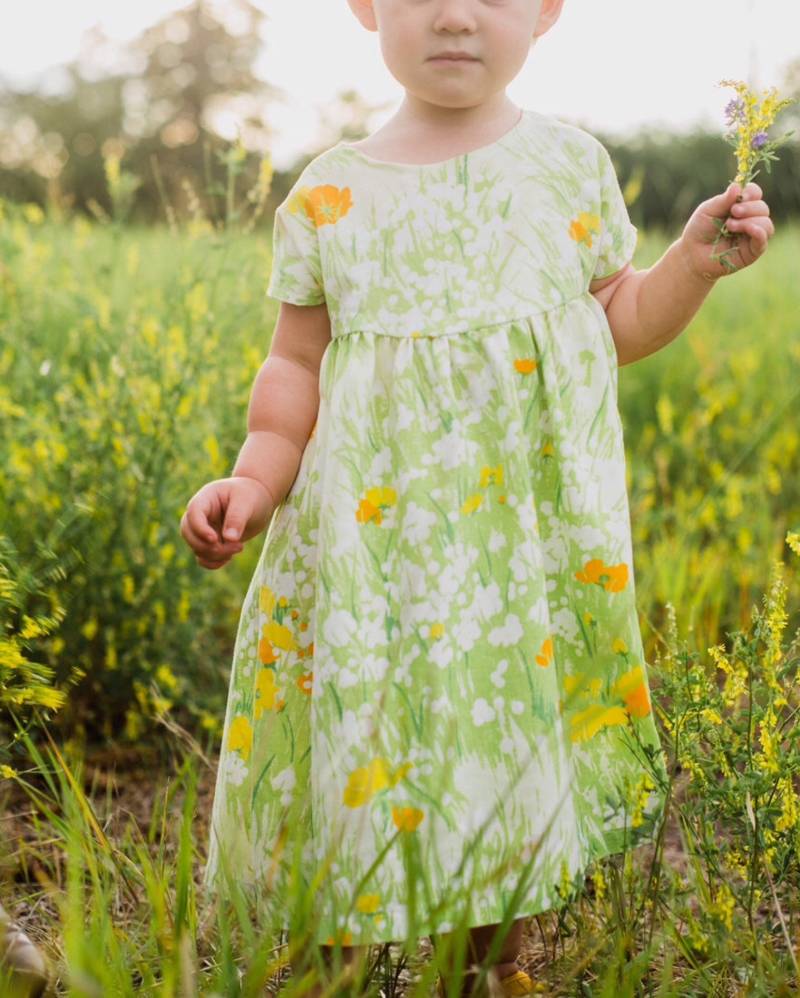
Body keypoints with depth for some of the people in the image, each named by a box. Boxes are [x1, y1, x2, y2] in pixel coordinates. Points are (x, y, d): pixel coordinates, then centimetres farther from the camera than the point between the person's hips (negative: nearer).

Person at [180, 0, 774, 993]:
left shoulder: (572, 161, 4)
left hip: (530, 541, 1)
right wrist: (256, 478, -5)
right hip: (372, 546, 0)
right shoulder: (328, 193, 2)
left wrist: (694, 261, -2)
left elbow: (618, 324, 14)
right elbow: (297, 366, 9)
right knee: (358, 763, 2)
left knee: (512, 761, 8)